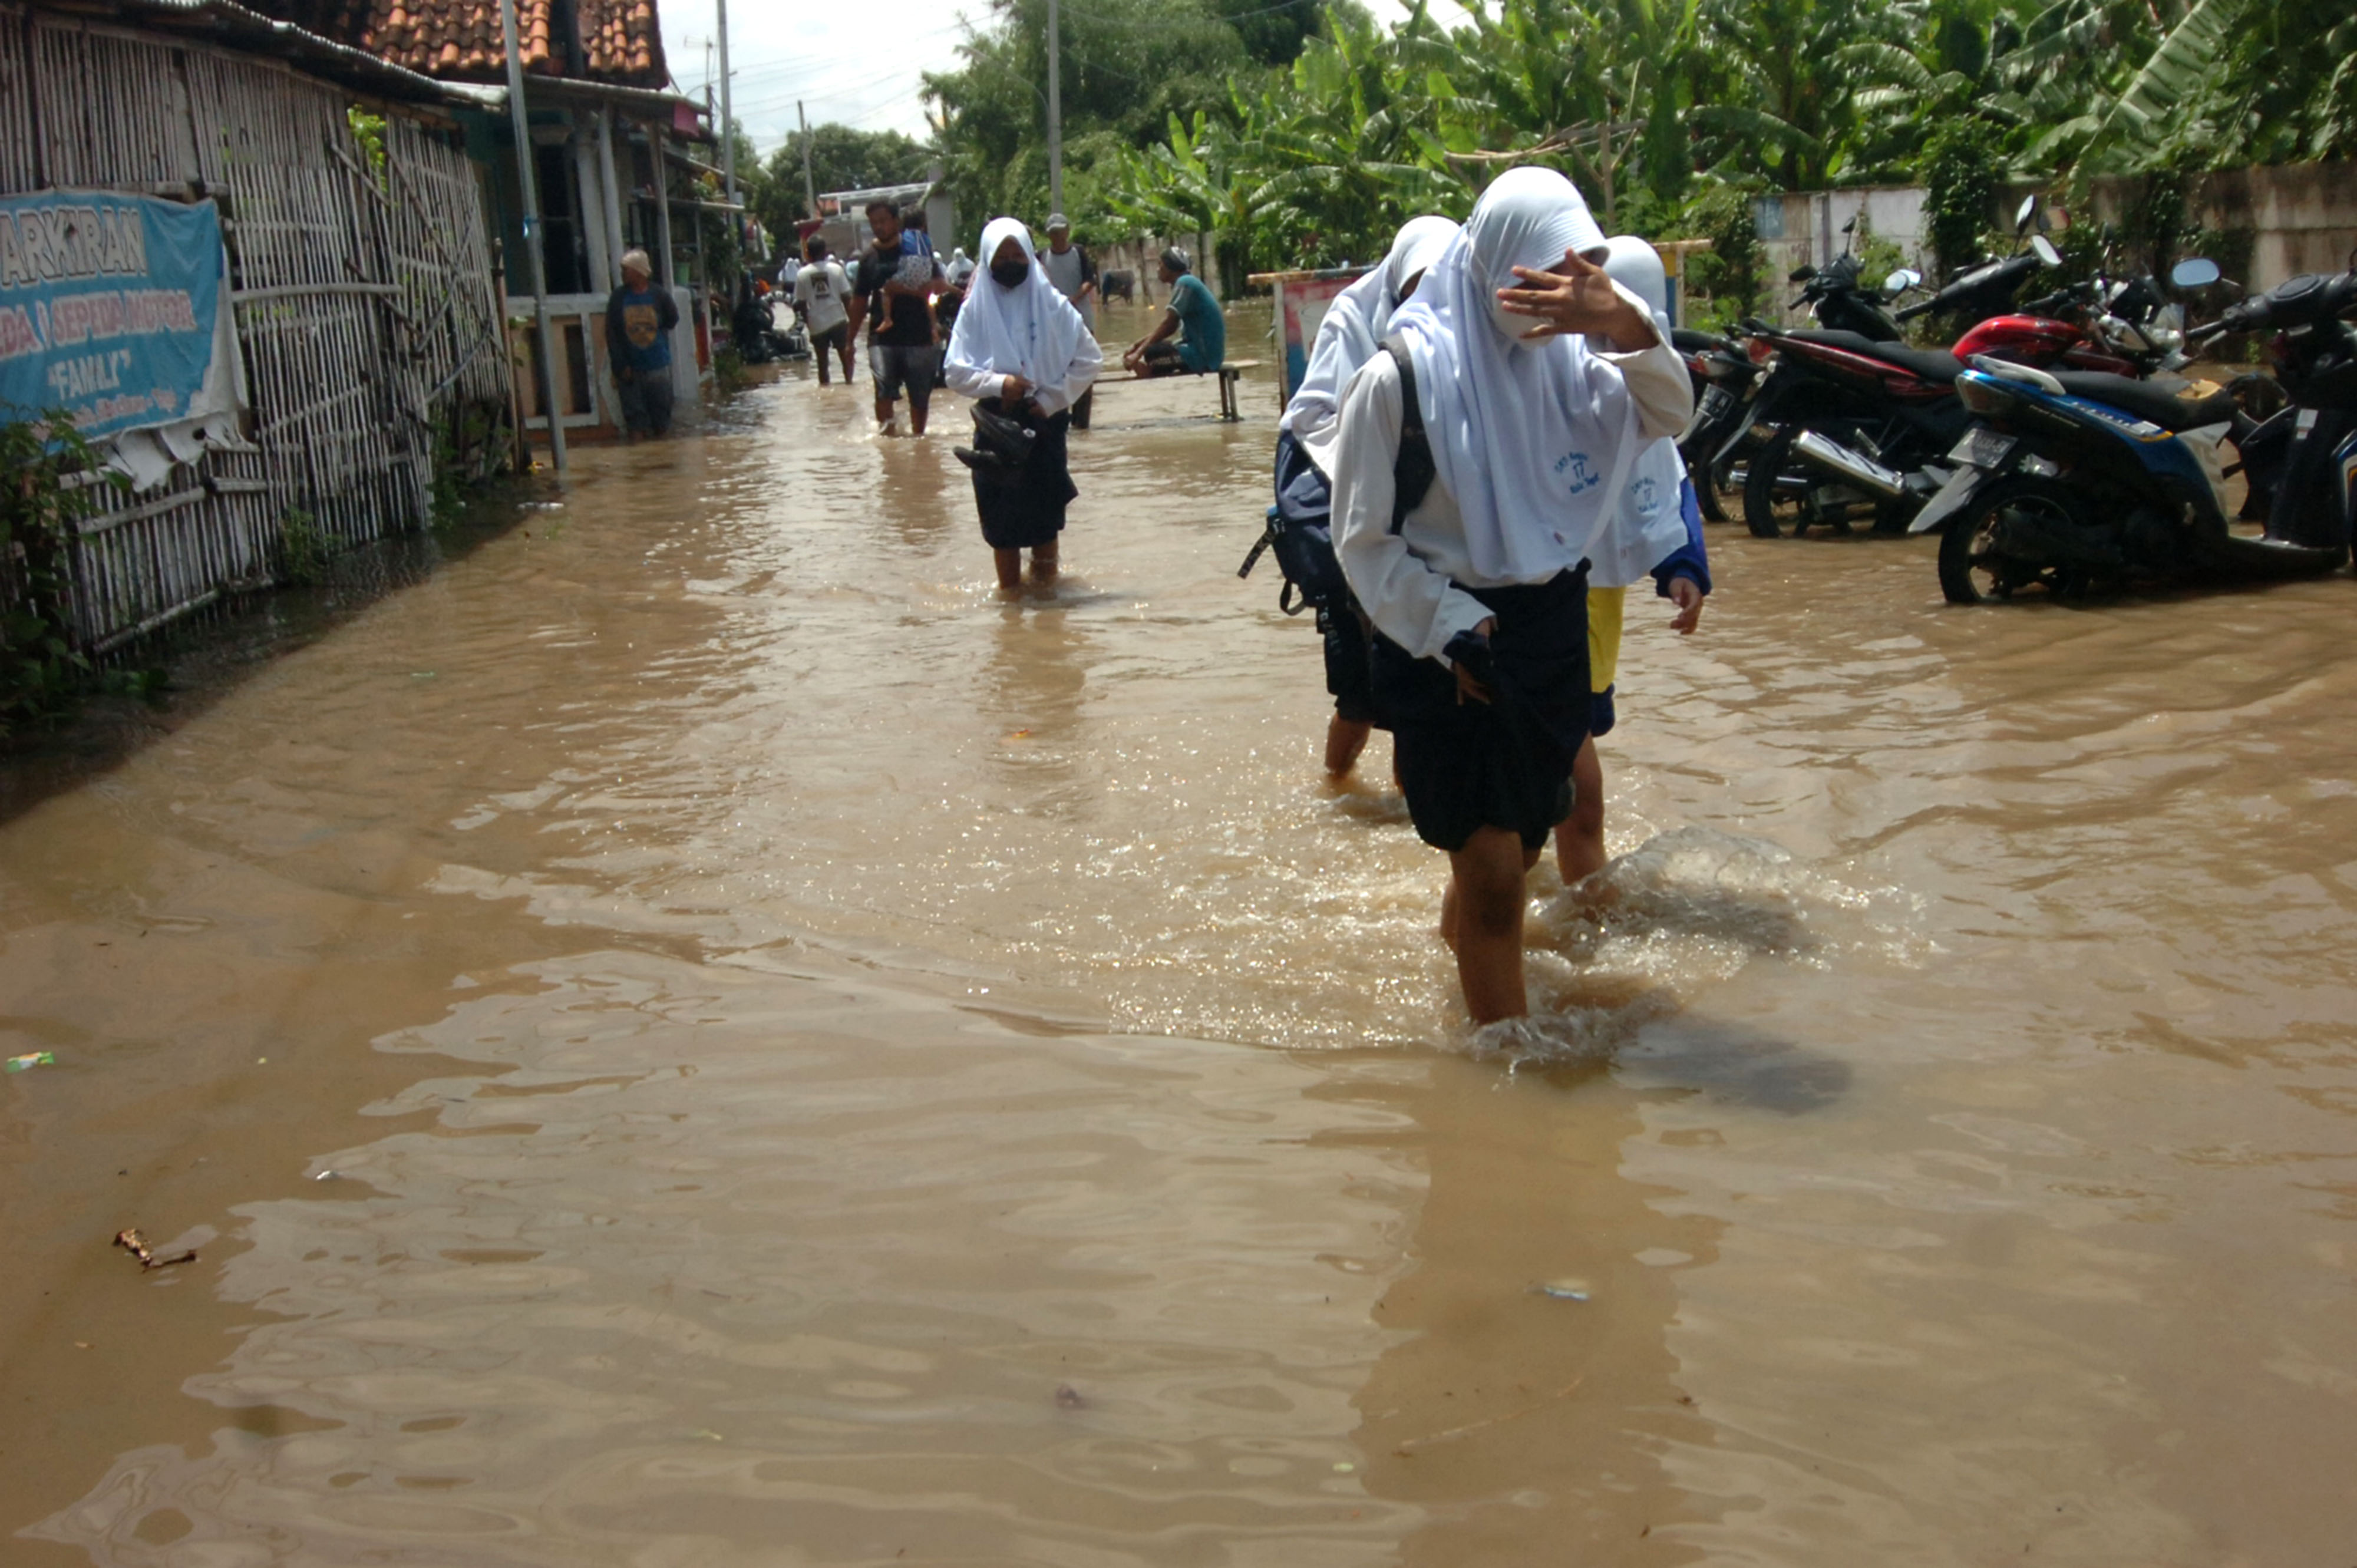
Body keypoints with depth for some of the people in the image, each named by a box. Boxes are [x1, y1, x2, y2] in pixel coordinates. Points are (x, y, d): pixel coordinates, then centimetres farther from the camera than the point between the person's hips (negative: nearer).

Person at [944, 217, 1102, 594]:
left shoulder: (1052, 305, 1)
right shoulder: (976, 310, 0)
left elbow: (1090, 360, 2)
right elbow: (957, 373, -3)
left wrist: (1052, 399, -7)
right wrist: (998, 383, -18)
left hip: (1045, 423, 0)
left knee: (1045, 511, 2)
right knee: (1003, 516, 1)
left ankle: (1046, 583, 16)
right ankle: (1010, 589, 12)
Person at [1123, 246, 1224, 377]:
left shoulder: (1185, 283, -13)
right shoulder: (1187, 282, 17)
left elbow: (1167, 324, -21)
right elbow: (1171, 327, 17)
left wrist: (1138, 354, -23)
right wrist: (1138, 344, 9)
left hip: (1203, 354, -10)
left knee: (1145, 357, -15)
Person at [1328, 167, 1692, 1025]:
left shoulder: (1566, 358, 3)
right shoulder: (1401, 377, -13)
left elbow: (1667, 415, -11)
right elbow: (1363, 540, -10)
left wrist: (1625, 324, -29)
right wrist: (1452, 632, -19)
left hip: (1551, 631, 6)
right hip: (1444, 644, -6)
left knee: (1521, 838, 21)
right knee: (1493, 870, -7)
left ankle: (1454, 939, 52)